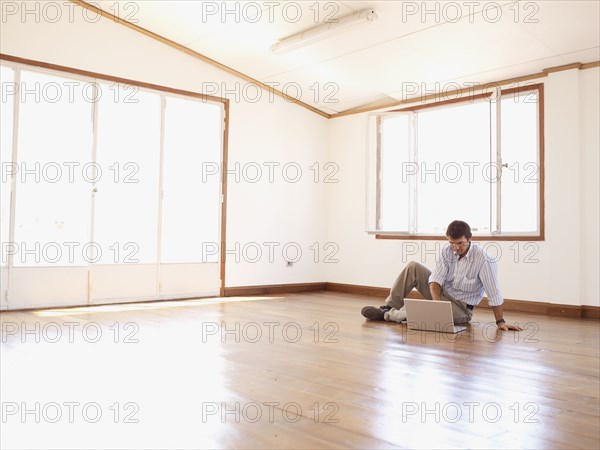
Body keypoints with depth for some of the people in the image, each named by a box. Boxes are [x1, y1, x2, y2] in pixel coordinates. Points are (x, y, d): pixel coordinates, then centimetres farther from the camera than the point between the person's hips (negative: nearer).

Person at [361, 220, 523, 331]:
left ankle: (388, 315, -12)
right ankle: (390, 306, -8)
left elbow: (494, 293, -20)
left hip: (460, 307, -5)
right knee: (413, 267, -12)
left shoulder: (483, 260, -22)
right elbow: (436, 279, -14)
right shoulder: (447, 251, -7)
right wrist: (438, 303, -31)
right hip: (441, 294, 5)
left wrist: (500, 322, -18)